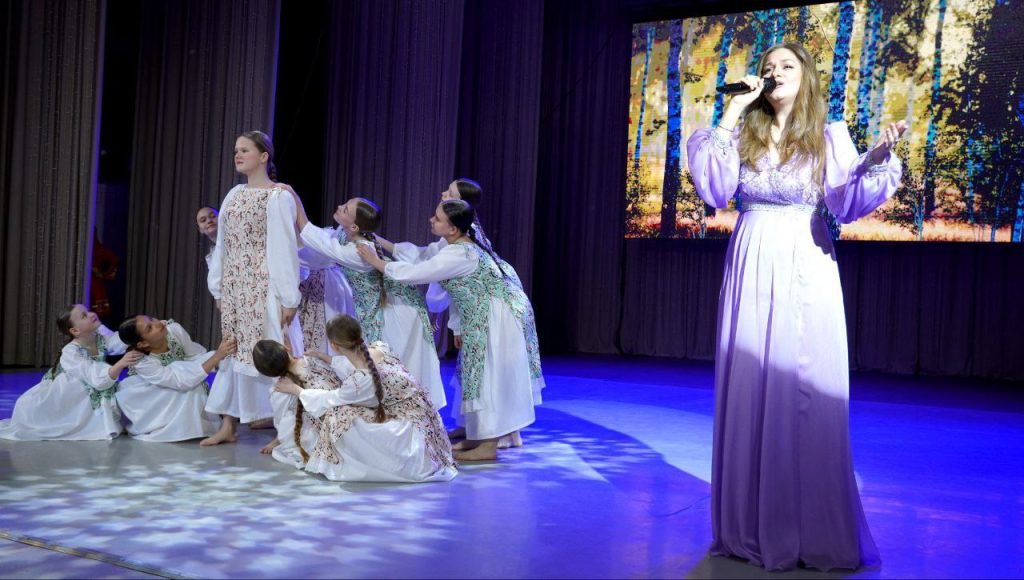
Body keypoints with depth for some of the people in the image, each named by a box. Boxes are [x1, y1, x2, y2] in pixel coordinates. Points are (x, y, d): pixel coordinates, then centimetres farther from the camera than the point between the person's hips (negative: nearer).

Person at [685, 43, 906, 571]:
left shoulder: (829, 136, 4)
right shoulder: (743, 134, 10)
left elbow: (846, 204, -6)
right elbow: (712, 190, -5)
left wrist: (877, 158, -23)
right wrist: (730, 114, -4)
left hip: (805, 272, -2)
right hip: (751, 270, 2)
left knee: (805, 393, -4)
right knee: (748, 391, 3)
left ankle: (814, 534, 8)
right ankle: (752, 528, 15)